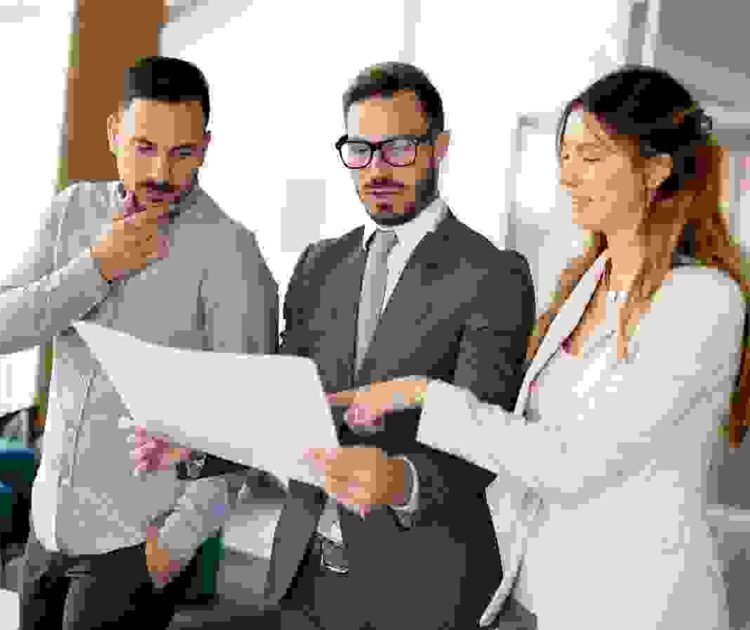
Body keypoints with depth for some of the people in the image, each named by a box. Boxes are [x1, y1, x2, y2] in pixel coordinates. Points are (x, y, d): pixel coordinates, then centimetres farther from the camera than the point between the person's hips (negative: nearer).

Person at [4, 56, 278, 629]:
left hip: (139, 539, -5)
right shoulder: (75, 209, 2)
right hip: (51, 523, 6)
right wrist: (98, 267, -16)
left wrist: (181, 537, -15)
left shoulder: (229, 251, -16)